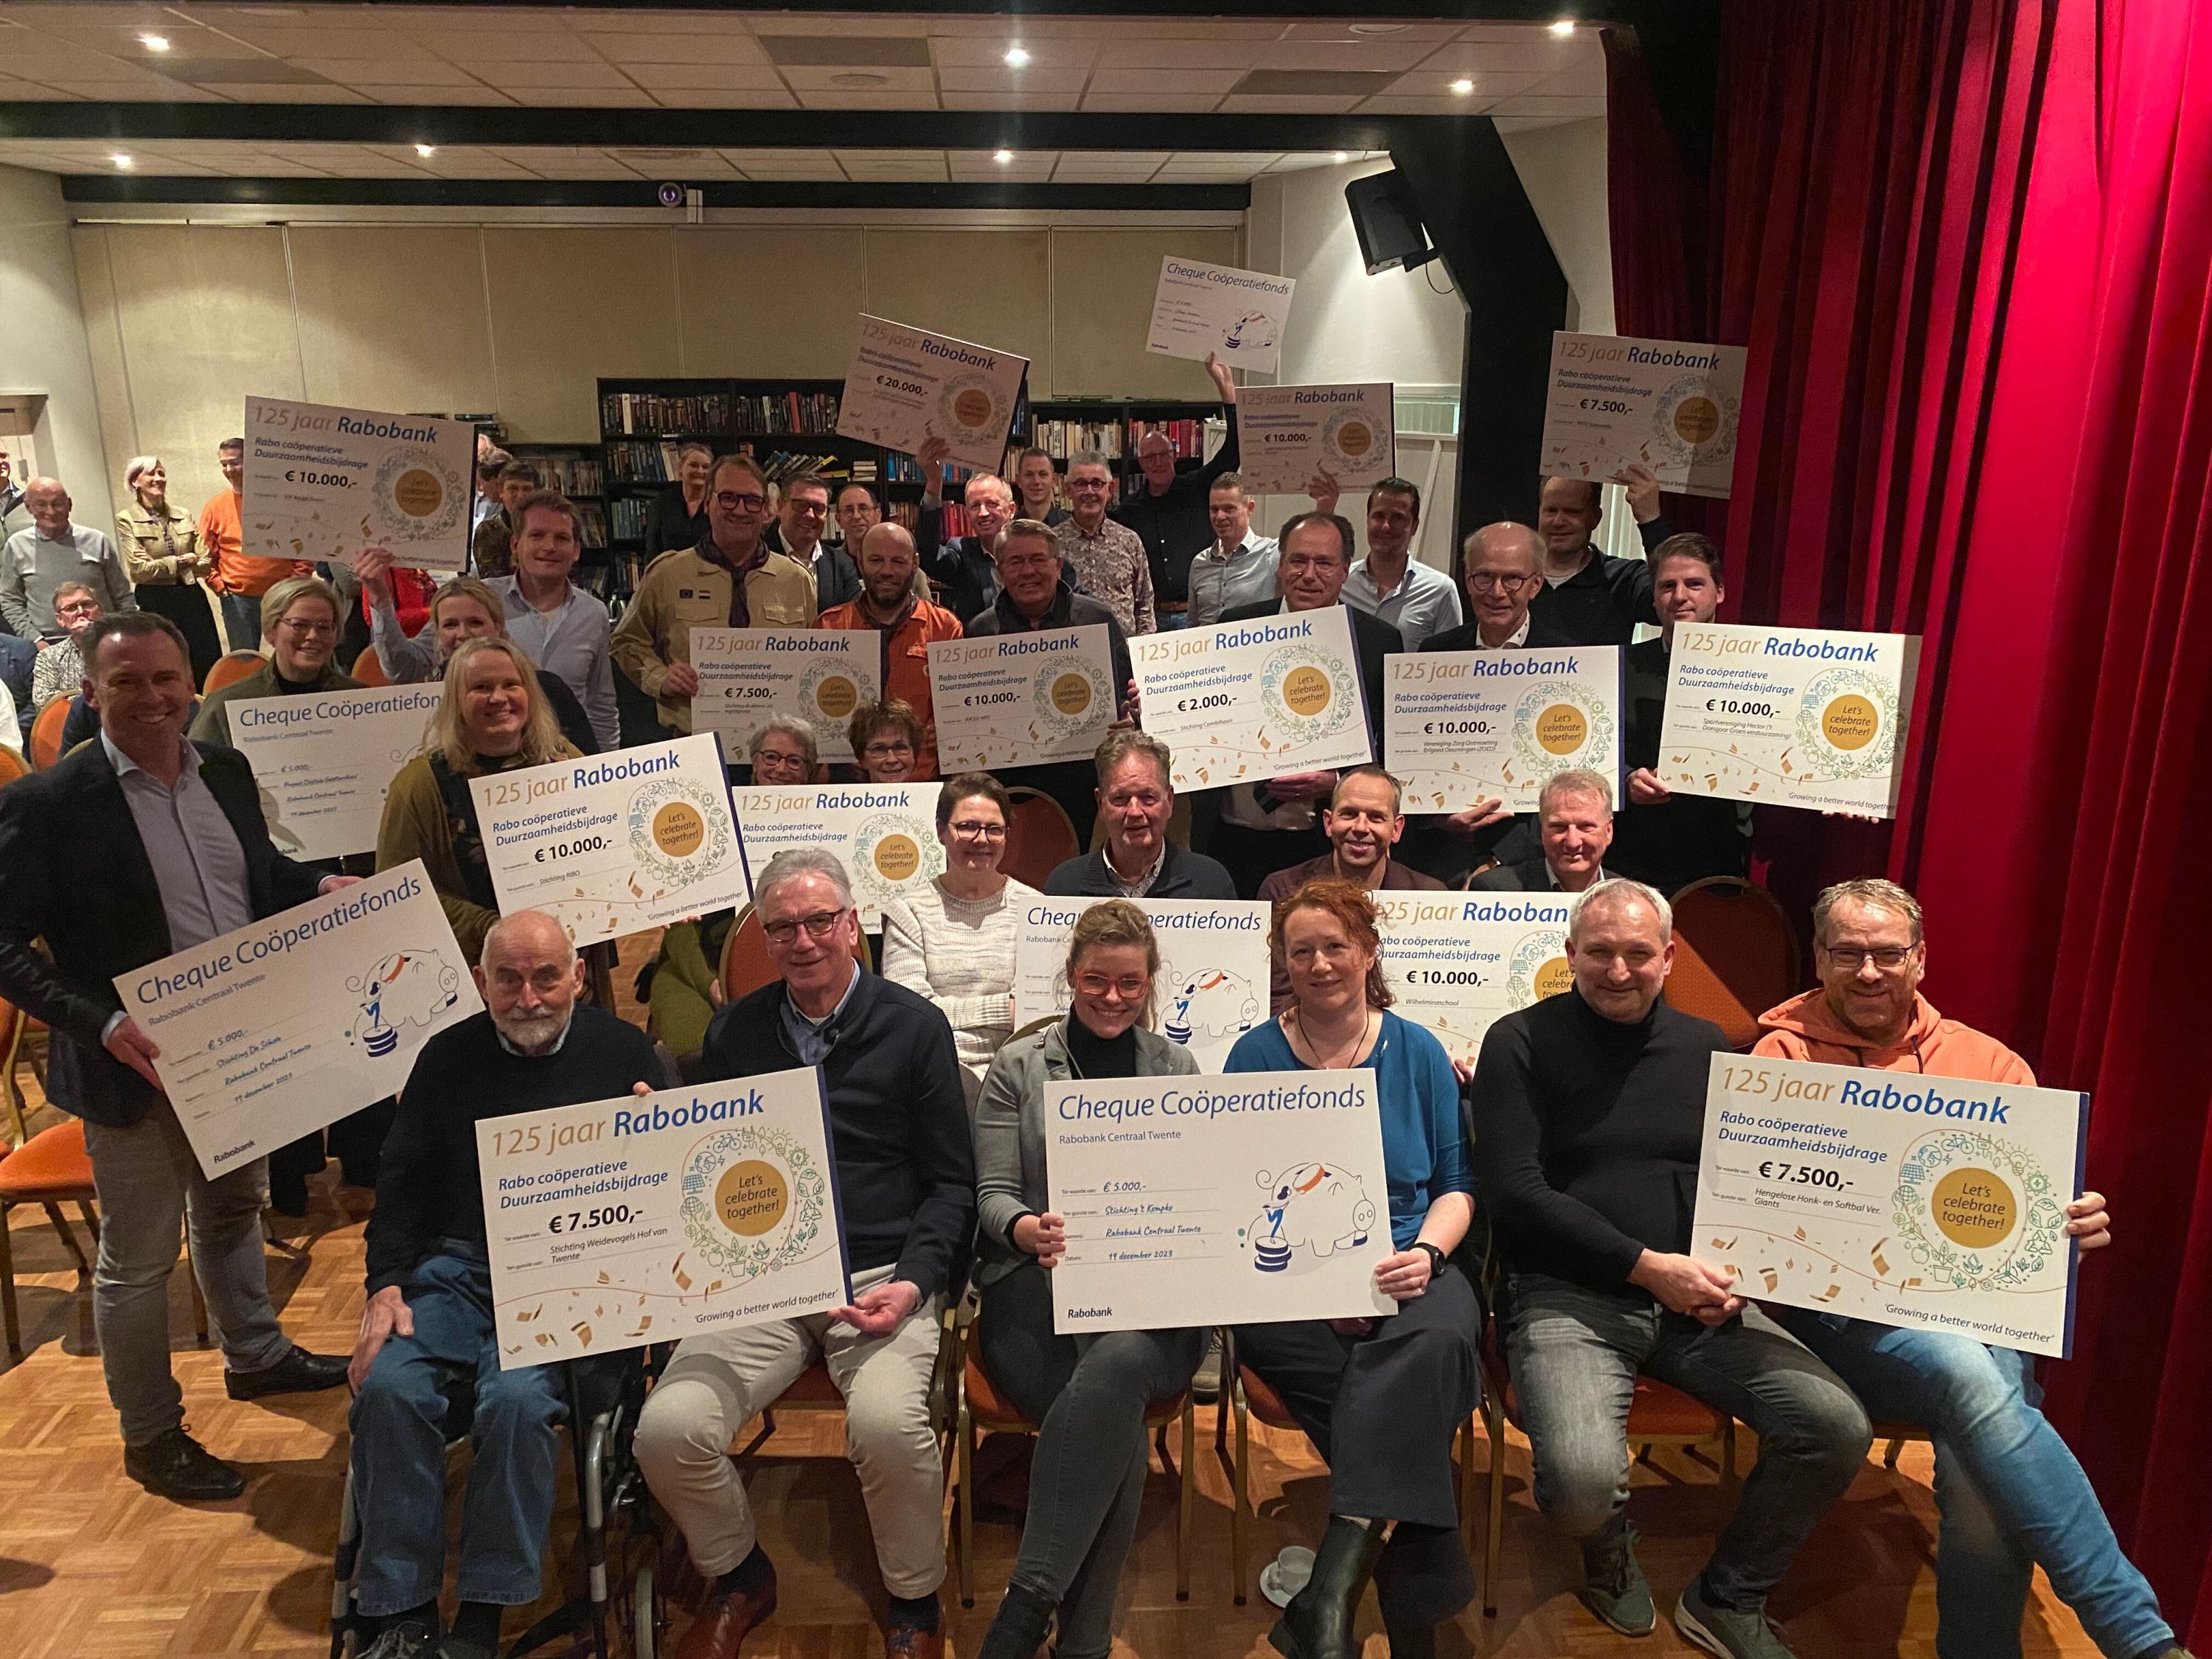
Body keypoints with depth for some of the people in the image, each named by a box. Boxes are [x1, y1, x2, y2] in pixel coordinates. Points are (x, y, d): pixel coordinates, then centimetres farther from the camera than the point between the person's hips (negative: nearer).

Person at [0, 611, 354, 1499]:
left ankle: (255, 1354, 49)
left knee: (234, 1209, 27)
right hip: (137, 1067, -6)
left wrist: (322, 885, -3)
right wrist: (101, 1023, -28)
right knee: (138, 1257, 11)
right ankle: (150, 1436, 30)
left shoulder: (225, 771, 1)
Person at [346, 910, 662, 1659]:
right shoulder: (448, 1057, 11)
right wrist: (386, 1284, 0)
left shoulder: (623, 1051, 5)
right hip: (457, 1268, 3)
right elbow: (400, 1183, 13)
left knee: (516, 1398, -29)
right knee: (388, 1387, -23)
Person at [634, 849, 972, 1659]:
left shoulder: (914, 1027, 4)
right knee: (668, 1430, -19)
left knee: (888, 1424, -30)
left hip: (881, 1277, -3)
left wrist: (914, 1282, -10)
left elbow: (950, 1181, 4)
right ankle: (738, 1578, 14)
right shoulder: (735, 1031, 13)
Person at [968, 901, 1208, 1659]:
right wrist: (1028, 1229, -20)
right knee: (1119, 1420, -33)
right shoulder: (1018, 1067, 11)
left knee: (1120, 1361, -37)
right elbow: (993, 1194, 4)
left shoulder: (1178, 1069, 17)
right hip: (1038, 1283, -1)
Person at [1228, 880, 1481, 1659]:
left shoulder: (1419, 1052, 11)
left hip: (1409, 1271, 1)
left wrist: (1426, 1253, -11)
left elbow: (1457, 1184, 12)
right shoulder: (1256, 1055, 7)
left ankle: (1333, 1589, -32)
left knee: (1438, 1336, -35)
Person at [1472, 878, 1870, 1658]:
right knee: (1582, 1479, -29)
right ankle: (1608, 1546, 12)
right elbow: (1514, 1194, -10)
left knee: (1837, 1428, -15)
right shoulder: (1522, 1042, -2)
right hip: (1567, 1294, -4)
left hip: (1699, 1299, 5)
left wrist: (1737, 1269, -4)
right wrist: (1646, 1265, -14)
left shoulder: (1705, 1045, 13)